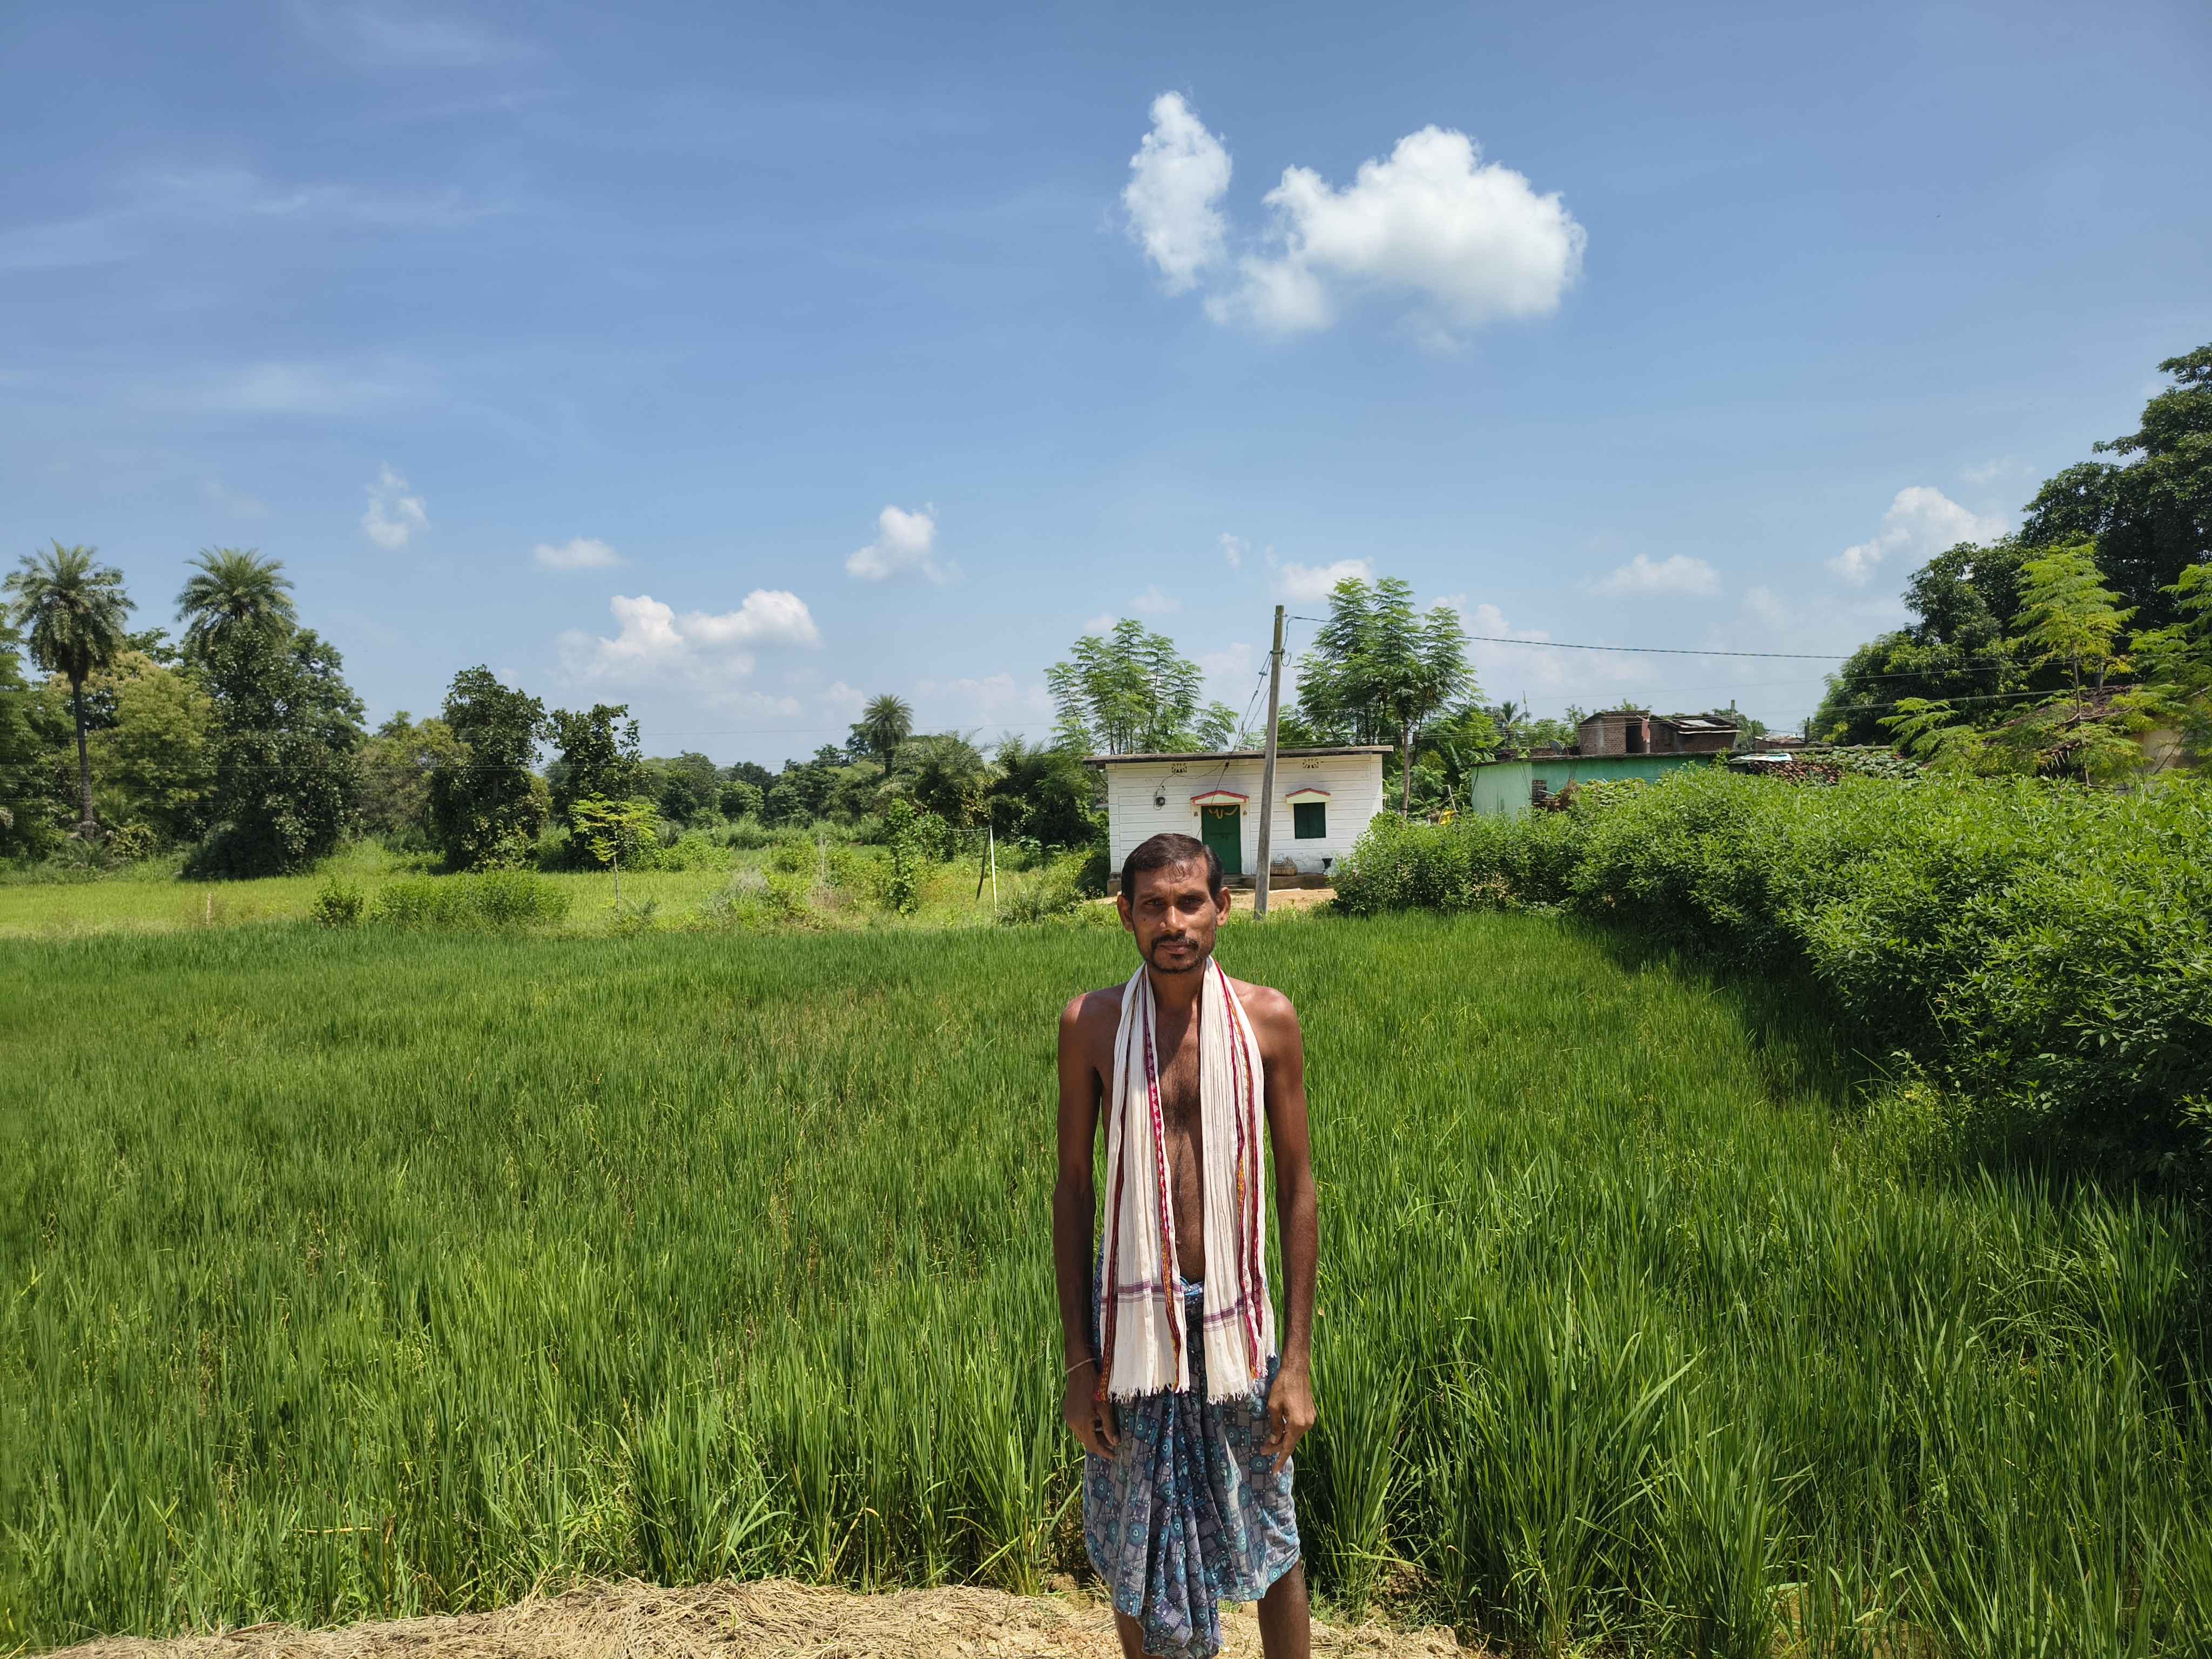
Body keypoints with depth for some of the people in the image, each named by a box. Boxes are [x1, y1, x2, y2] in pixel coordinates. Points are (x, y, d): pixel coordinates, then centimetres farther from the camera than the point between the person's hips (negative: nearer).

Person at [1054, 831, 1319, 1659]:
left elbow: (1296, 1186, 0)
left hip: (1238, 1315, 0)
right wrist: (1079, 1358, -2)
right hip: (1133, 1314, 0)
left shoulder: (1267, 1018, -5)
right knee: (1137, 1553, 14)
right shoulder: (1092, 1023, -6)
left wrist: (1297, 1358, -3)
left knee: (1269, 1539, 15)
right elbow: (1073, 1188, 0)